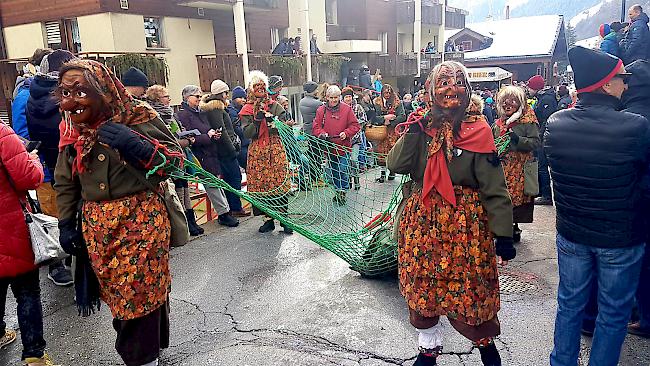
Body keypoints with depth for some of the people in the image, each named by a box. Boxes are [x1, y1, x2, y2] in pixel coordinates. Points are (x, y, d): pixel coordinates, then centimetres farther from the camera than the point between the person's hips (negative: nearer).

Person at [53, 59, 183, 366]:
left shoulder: (137, 118, -8)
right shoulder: (72, 128, 8)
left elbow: (176, 160, -10)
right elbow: (65, 183, 17)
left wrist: (135, 145, -23)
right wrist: (66, 225, 14)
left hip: (141, 221, -5)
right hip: (97, 226, 5)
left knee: (139, 291, -1)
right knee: (115, 291, 11)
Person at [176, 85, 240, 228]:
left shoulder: (201, 113, 18)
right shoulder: (183, 115, -8)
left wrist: (215, 134, 4)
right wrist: (208, 136, -15)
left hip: (211, 154, 8)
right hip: (200, 156, -8)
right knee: (212, 184, -5)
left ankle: (224, 212, 12)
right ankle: (224, 212, 1)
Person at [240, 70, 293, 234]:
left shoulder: (275, 106, 9)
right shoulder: (247, 110, 8)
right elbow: (247, 133, -3)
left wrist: (273, 120, -17)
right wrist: (257, 120, -16)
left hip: (276, 148, -1)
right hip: (257, 151, 1)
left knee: (280, 183, -4)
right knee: (262, 183, 1)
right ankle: (269, 219, 11)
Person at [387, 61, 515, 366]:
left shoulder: (477, 131, -6)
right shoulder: (420, 125, 4)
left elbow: (494, 188, -9)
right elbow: (396, 165, -8)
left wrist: (503, 234, -12)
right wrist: (413, 131, -16)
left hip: (465, 223, -3)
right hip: (421, 221, 3)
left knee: (470, 289, 6)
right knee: (421, 288, 12)